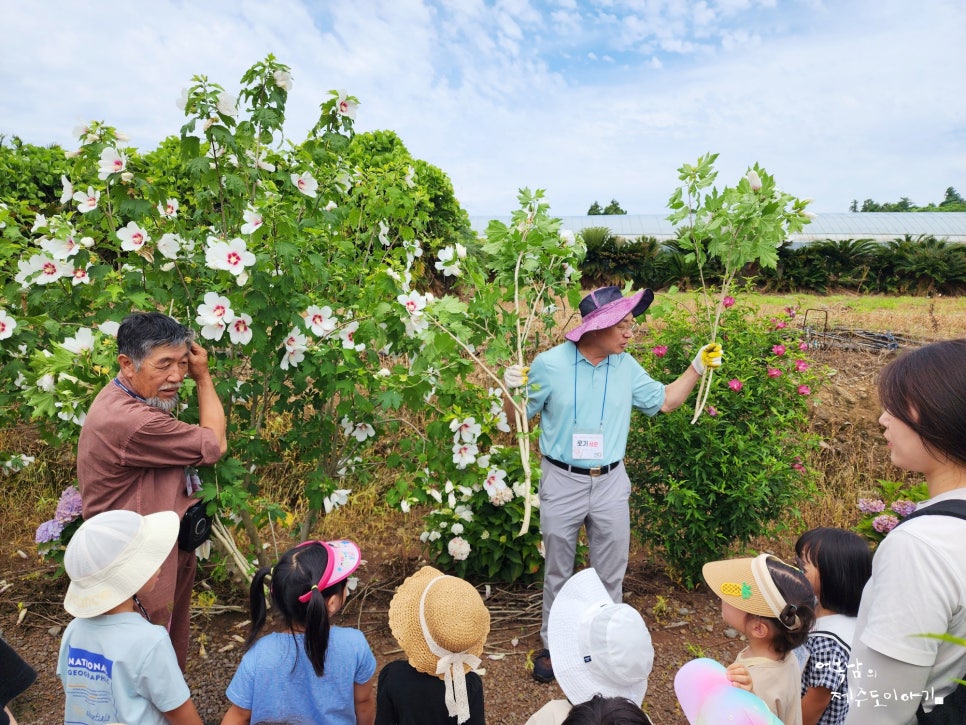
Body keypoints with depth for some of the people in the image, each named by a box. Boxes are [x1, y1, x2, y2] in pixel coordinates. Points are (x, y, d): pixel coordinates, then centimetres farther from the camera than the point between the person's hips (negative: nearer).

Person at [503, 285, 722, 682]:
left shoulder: (627, 367, -2)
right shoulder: (550, 364, -13)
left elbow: (664, 401, 12)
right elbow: (518, 418, -5)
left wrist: (698, 366, 2)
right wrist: (510, 390, -26)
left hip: (611, 483, 3)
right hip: (562, 482, -2)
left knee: (611, 574, 15)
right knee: (557, 572, 15)